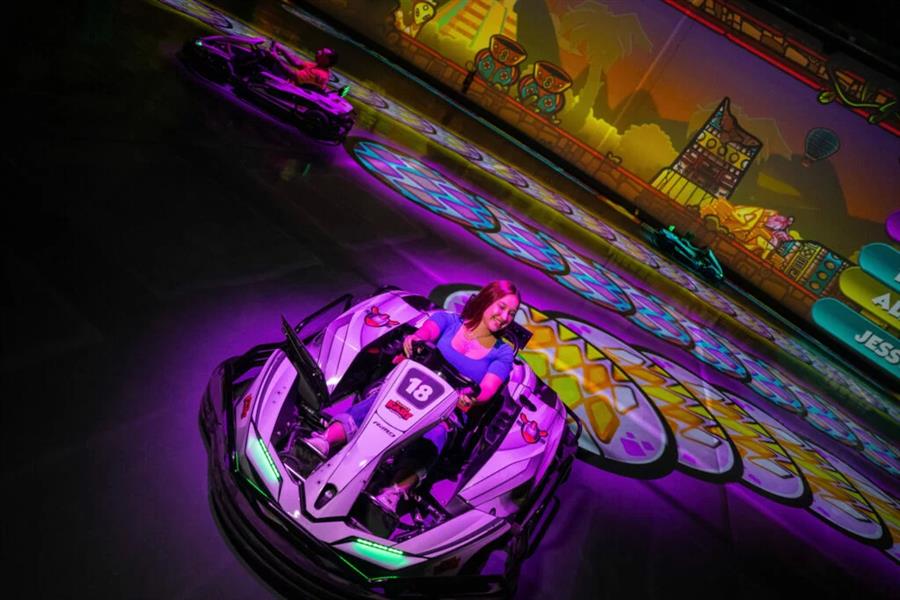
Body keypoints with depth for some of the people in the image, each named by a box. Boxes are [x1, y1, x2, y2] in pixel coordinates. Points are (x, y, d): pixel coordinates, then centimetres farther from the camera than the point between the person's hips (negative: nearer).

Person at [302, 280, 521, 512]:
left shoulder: (503, 353, 9)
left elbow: (488, 389, -8)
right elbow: (428, 330, -11)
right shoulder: (447, 319, 11)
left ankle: (395, 492, -57)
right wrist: (415, 338, -37)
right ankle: (324, 442, -51)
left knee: (435, 433, -36)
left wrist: (470, 397, -33)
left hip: (450, 413, -1)